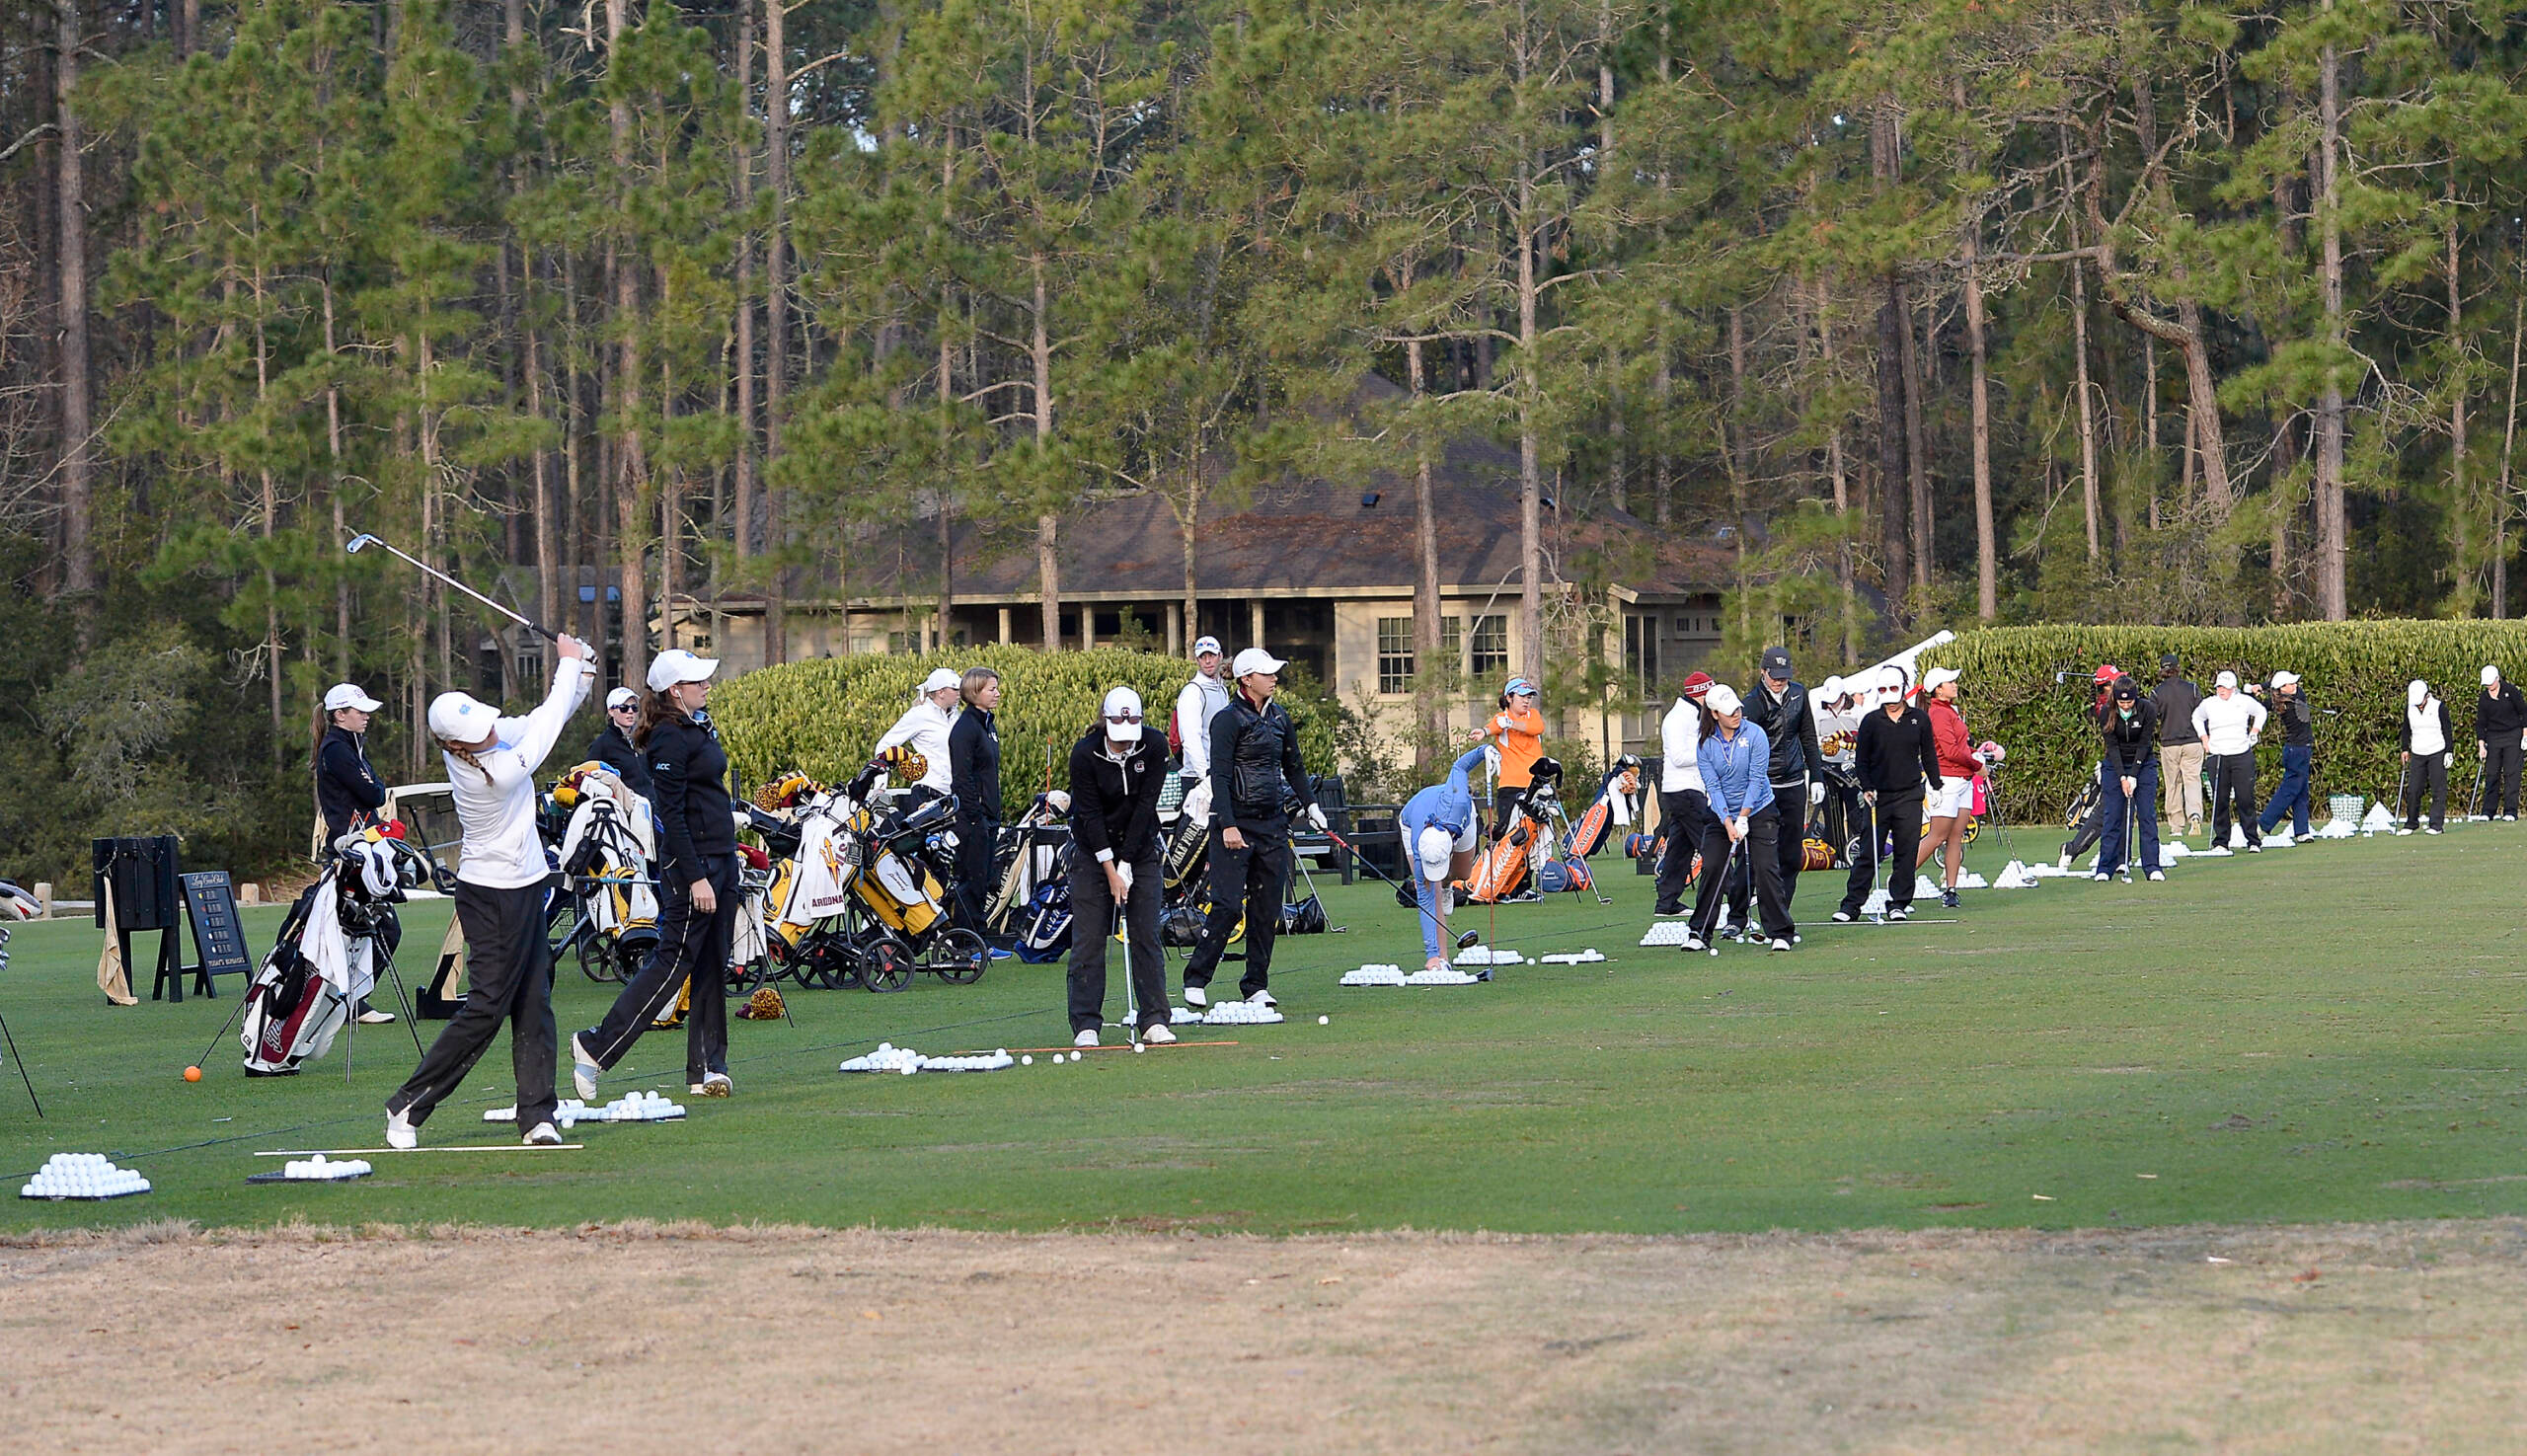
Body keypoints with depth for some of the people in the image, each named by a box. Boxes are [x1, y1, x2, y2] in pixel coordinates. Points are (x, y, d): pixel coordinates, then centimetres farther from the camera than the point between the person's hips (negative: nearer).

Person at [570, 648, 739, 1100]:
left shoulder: (700, 727, 14)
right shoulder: (669, 740, -15)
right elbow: (672, 816, -19)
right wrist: (694, 878, -23)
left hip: (722, 856, 9)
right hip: (690, 862, -9)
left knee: (713, 966, 8)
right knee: (674, 961, -8)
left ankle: (708, 1068, 11)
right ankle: (596, 1047, -2)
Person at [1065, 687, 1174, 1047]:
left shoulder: (1155, 747, -14)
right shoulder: (1085, 753, -19)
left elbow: (1145, 805, -14)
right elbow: (1090, 814, -17)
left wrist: (1126, 863, -17)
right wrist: (1110, 870, -20)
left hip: (1139, 847, 2)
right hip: (1093, 849, -2)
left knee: (1146, 935, -2)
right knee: (1088, 938, -5)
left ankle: (1155, 1020, 1)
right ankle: (1085, 1025, -2)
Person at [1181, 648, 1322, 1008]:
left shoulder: (1279, 718, 13)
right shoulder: (1229, 719, -8)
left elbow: (1294, 767, 24)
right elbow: (1220, 776, -14)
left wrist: (1310, 805, 16)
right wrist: (1228, 825, -21)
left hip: (1273, 823, 7)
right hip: (1236, 823, -7)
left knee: (1267, 908, 6)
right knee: (1227, 905, -11)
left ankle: (1256, 985, 13)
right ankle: (1196, 981, -1)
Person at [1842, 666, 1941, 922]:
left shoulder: (1918, 719, 6)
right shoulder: (1871, 721, 3)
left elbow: (1929, 755, 14)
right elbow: (1860, 759, 5)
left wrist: (1936, 785, 11)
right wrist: (1866, 788, -7)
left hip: (1909, 796, 1)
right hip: (1878, 796, -1)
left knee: (1906, 852, 0)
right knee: (1868, 852, -1)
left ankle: (1898, 902, 8)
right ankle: (1852, 904, 1)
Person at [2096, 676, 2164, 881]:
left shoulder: (2148, 709, -17)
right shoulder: (2108, 713, -14)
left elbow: (2144, 744, -14)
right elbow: (2112, 746, -13)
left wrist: (2133, 776, -18)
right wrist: (2122, 778, -20)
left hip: (2143, 763, 0)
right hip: (2116, 765, 0)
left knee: (2148, 814, -6)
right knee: (2112, 816, -4)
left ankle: (2152, 866, -4)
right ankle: (2105, 867, -2)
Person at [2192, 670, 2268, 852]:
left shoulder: (2244, 701, 3)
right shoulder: (2208, 704, 7)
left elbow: (2261, 711, 22)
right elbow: (2197, 718, 27)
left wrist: (2255, 730, 11)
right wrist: (2204, 738, 16)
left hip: (2242, 755, -1)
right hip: (2217, 757, 1)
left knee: (2246, 799, -4)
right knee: (2220, 801, 0)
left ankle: (2253, 841, 0)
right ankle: (2220, 841, 7)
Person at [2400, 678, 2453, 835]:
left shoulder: (2439, 707, -7)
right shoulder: (2409, 708, 5)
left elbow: (2447, 731, -3)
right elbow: (2406, 730, 15)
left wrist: (2449, 752, -7)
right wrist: (2404, 749, 8)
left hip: (2437, 753, -4)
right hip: (2417, 755, 4)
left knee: (2438, 790, -5)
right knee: (2412, 790, 0)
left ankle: (2437, 825, -3)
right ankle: (2411, 824, 10)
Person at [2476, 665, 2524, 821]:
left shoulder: (2511, 692, -5)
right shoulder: (2483, 699, 1)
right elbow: (2480, 724, 4)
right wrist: (2481, 745, -5)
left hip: (2513, 736, -3)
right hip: (2493, 737, 3)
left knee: (2511, 773, -7)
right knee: (2491, 774, 0)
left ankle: (2511, 812, -6)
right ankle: (2489, 811, 6)